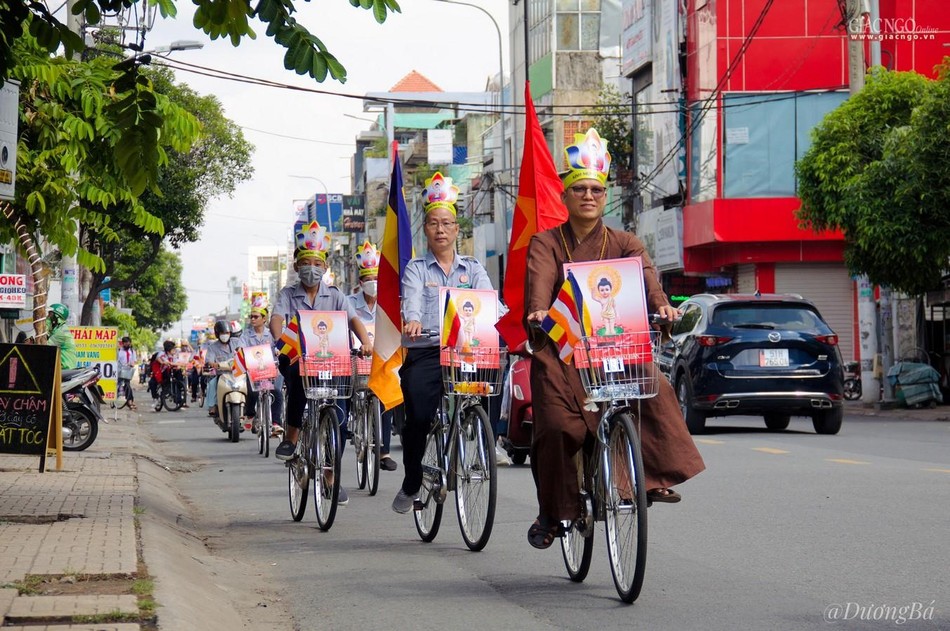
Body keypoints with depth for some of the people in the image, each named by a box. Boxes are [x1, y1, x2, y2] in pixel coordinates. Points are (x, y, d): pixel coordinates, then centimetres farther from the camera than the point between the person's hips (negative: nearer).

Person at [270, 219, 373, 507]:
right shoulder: (288, 294, 7)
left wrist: (366, 341, -26)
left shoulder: (334, 296, 10)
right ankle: (290, 437, -16)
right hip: (296, 358, -2)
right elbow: (276, 319, -11)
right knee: (299, 376, -36)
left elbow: (353, 319, -6)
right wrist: (281, 339, -34)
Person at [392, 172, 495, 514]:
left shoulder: (473, 269, 18)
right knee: (419, 416, -18)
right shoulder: (416, 269, 13)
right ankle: (411, 484, 4)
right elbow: (412, 299, -8)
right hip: (425, 353, -2)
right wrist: (412, 321, -32)